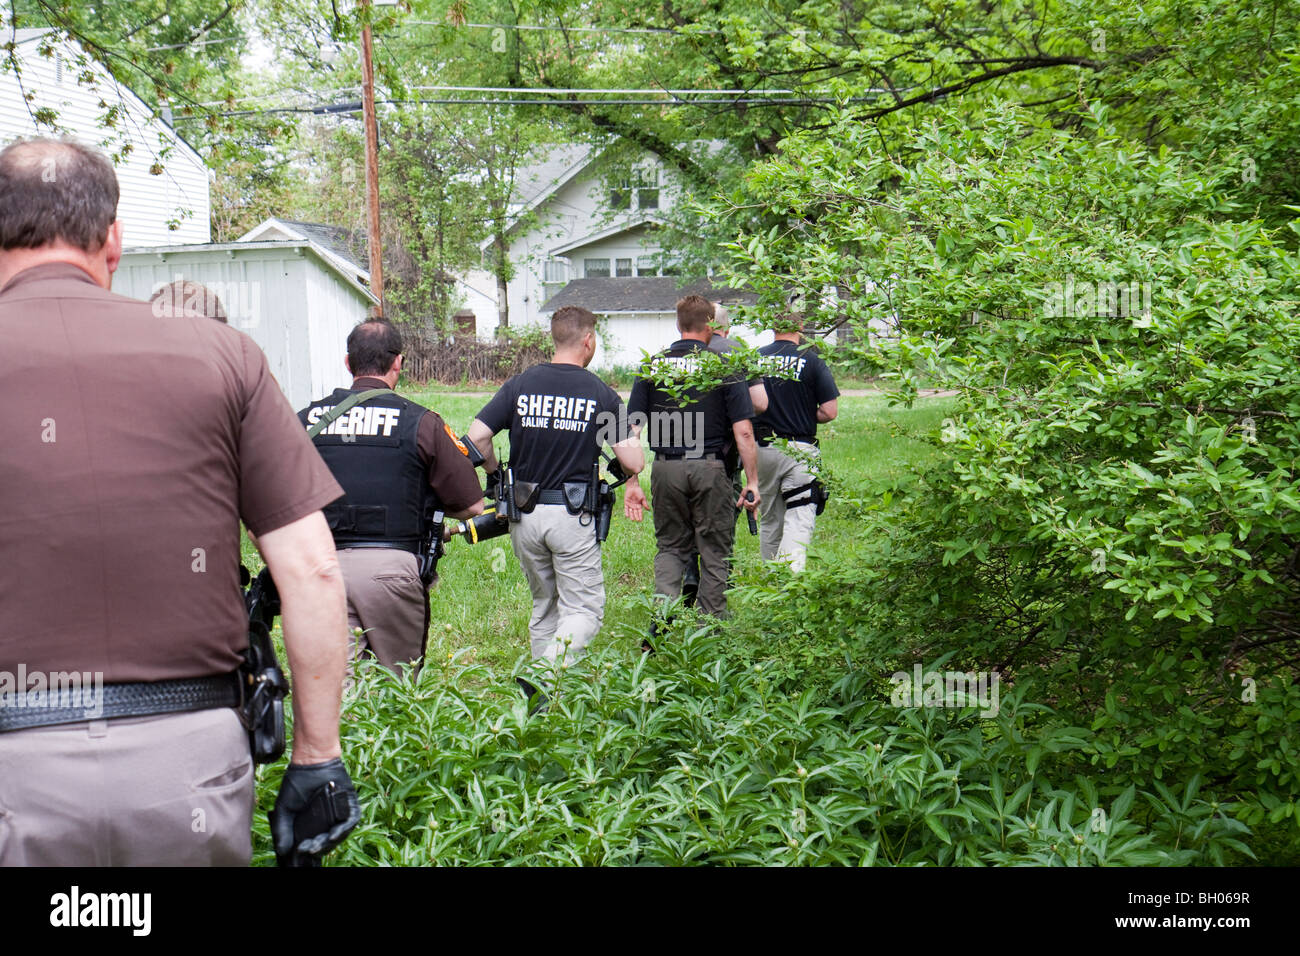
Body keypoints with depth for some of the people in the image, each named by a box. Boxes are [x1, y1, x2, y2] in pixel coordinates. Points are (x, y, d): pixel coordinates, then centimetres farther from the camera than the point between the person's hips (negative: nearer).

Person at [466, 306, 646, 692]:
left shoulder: (521, 385, 2)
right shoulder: (600, 394, -5)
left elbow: (477, 437, -4)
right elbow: (633, 460, -9)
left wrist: (497, 474, 14)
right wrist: (632, 480, 14)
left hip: (523, 513, 4)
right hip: (571, 514, -4)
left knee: (543, 605, 20)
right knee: (584, 609, 2)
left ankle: (542, 681, 23)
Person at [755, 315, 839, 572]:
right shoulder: (812, 360, -5)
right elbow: (830, 412, -7)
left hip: (762, 450, 4)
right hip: (800, 450, -3)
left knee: (769, 522, 17)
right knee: (798, 522, -6)